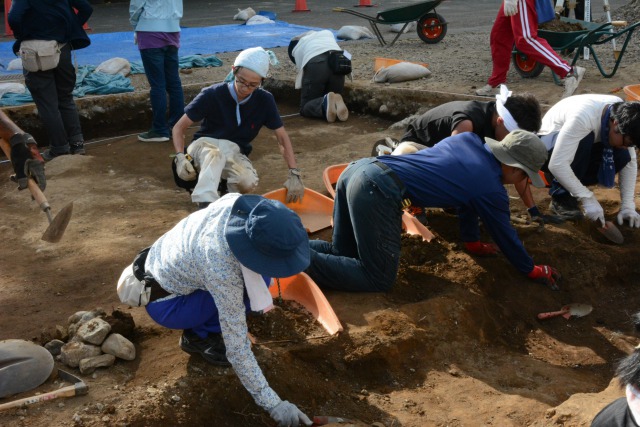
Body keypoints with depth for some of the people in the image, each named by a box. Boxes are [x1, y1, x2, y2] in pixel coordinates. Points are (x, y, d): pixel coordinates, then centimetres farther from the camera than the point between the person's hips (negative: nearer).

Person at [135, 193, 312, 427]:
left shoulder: (235, 202, -22)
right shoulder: (223, 272, -39)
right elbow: (237, 349, -32)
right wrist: (273, 404, -29)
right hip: (163, 302, -7)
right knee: (253, 284, -19)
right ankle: (198, 336, -1)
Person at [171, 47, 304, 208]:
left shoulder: (264, 100, -9)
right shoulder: (212, 95, -16)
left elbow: (282, 137, -5)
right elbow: (179, 127, -11)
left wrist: (294, 174, -15)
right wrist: (180, 157, -29)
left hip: (235, 152, 3)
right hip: (205, 146, -2)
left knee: (248, 181, -31)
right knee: (216, 154, -39)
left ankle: (226, 185, 1)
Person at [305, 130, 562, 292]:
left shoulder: (470, 140, 22)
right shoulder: (492, 189, 1)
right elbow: (505, 235, 16)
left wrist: (473, 242, 46)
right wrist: (532, 271, 34)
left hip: (360, 168, 9)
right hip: (378, 191, -9)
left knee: (342, 253, 22)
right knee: (379, 280, -3)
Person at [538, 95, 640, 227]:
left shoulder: (620, 113, -17)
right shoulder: (583, 117, -38)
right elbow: (557, 164, -42)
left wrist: (628, 206, -16)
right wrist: (588, 199, -37)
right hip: (547, 146, -6)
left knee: (622, 157, -20)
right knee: (584, 139, -36)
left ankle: (569, 186, -2)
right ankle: (561, 196, -19)